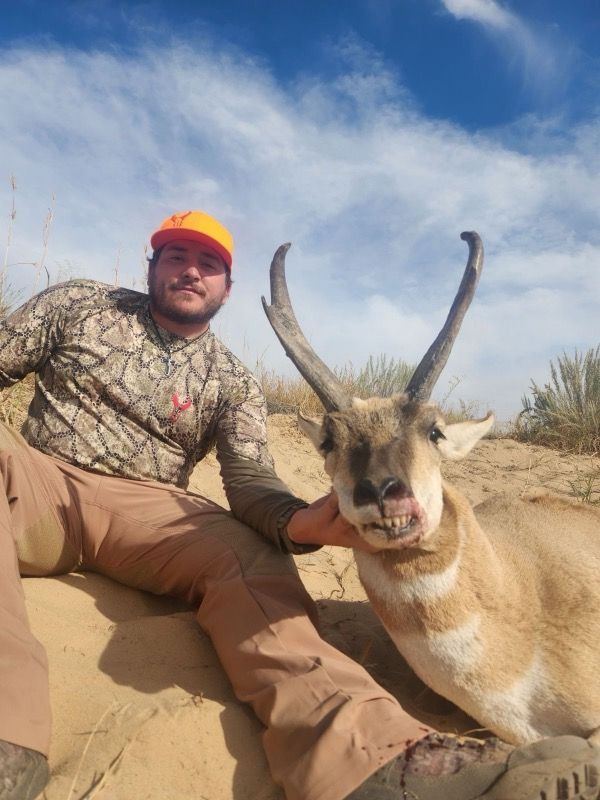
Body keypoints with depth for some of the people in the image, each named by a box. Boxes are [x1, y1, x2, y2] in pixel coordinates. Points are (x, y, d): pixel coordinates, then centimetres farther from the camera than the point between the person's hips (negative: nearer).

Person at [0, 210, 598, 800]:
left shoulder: (232, 383, 6)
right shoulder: (78, 303, 10)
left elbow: (248, 475, -6)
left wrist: (299, 522, -31)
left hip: (145, 509, 0)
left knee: (246, 554, -30)